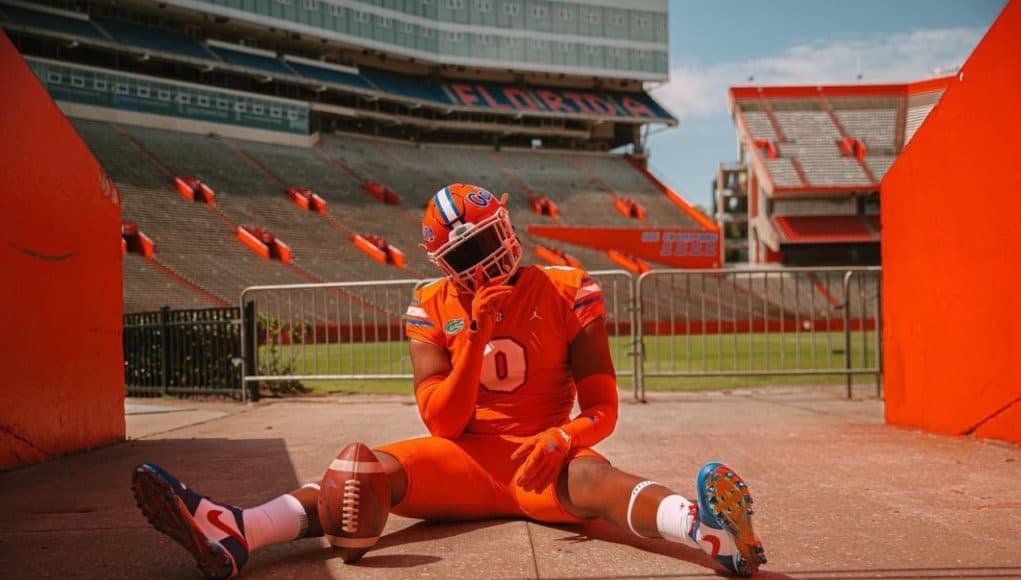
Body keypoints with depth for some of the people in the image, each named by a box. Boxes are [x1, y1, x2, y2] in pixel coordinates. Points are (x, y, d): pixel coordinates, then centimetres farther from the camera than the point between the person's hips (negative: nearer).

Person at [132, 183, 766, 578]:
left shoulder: (565, 294, -4)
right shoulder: (435, 310, 0)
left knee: (594, 479, -36)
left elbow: (602, 408, -5)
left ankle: (711, 527, -68)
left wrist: (563, 438, -28)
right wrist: (476, 335, -20)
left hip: (542, 458, -2)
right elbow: (442, 422, -9)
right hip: (467, 460, 3)